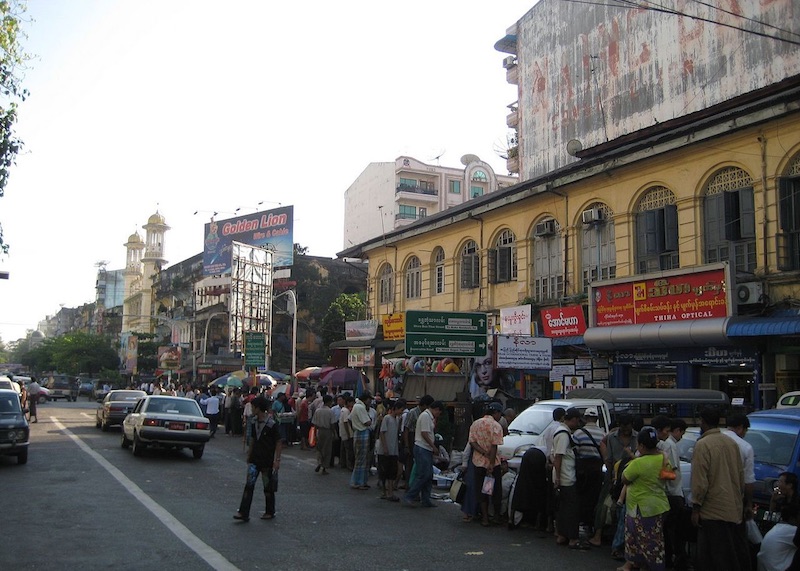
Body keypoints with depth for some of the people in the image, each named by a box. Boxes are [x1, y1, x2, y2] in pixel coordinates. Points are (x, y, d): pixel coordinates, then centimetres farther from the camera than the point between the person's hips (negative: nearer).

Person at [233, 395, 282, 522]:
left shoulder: (272, 423, -15)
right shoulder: (255, 422, 6)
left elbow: (278, 442, -13)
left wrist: (277, 460, -16)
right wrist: (249, 454, 18)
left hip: (267, 461, -6)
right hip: (255, 459, 6)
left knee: (268, 488, 7)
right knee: (249, 485, -2)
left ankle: (270, 512, 22)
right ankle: (244, 513, -2)